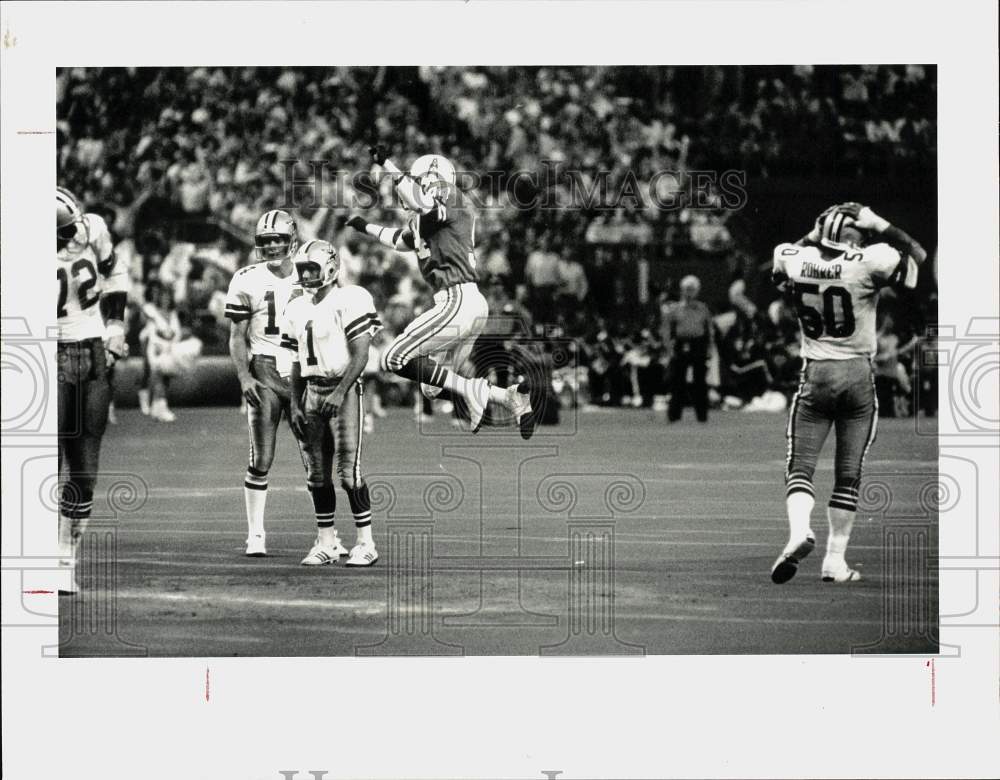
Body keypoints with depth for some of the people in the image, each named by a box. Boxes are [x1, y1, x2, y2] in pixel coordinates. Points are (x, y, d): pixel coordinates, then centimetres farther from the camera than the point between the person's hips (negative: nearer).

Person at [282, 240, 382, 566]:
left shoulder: (350, 301, -10)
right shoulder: (297, 309, 12)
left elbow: (360, 355, -13)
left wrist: (339, 392, -20)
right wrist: (295, 405, 10)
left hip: (344, 390, -7)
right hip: (311, 393, 7)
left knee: (349, 471, -10)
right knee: (317, 474, 7)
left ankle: (365, 543, -4)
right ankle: (326, 542, 14)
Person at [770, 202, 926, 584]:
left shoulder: (793, 260, -5)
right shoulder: (867, 264, -13)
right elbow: (917, 256, 3)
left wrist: (814, 236, 18)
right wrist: (880, 226, 4)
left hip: (815, 375, 1)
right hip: (858, 375, -1)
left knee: (800, 467, 6)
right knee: (848, 476, 7)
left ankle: (799, 531, -20)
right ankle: (835, 559, 8)